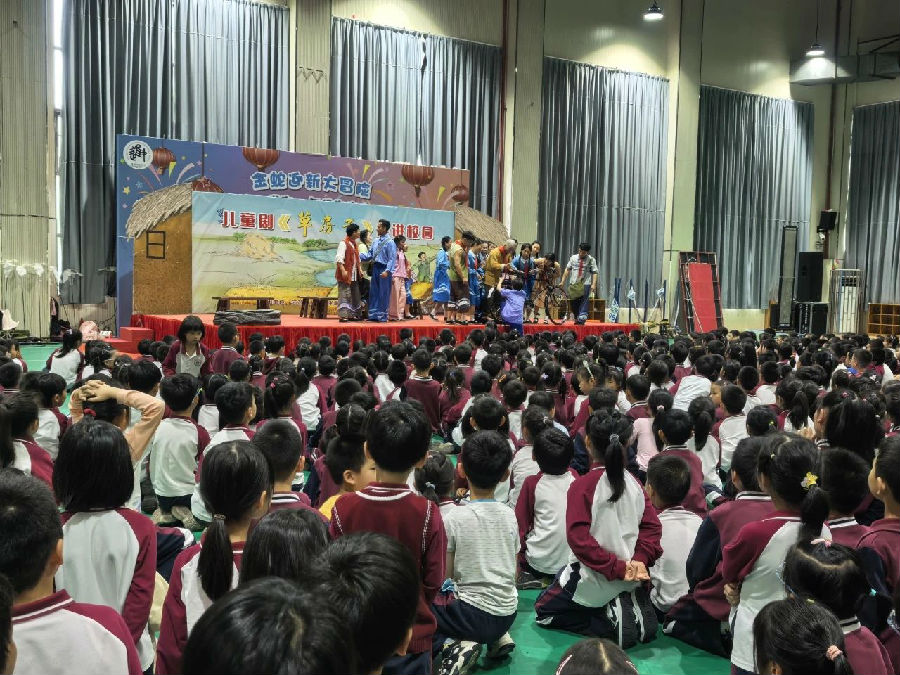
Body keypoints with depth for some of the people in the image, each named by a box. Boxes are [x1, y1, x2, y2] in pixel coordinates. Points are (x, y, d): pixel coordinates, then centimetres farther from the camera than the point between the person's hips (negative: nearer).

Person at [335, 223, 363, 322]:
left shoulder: (354, 243, 16)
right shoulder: (343, 243, -12)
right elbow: (339, 258, -19)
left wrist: (359, 269, 16)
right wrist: (343, 271, -26)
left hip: (354, 275, 9)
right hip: (346, 274, -9)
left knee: (354, 294, 11)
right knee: (344, 295, -8)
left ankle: (351, 314, 19)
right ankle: (343, 315, -7)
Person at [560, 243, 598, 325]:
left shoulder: (591, 260, 0)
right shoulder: (573, 258, 8)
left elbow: (595, 273, -4)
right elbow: (567, 269, 12)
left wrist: (594, 284, -15)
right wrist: (563, 281, 9)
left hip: (585, 284, -3)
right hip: (573, 284, 3)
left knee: (583, 302, -10)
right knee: (573, 302, 2)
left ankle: (582, 318, -10)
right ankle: (576, 318, 18)